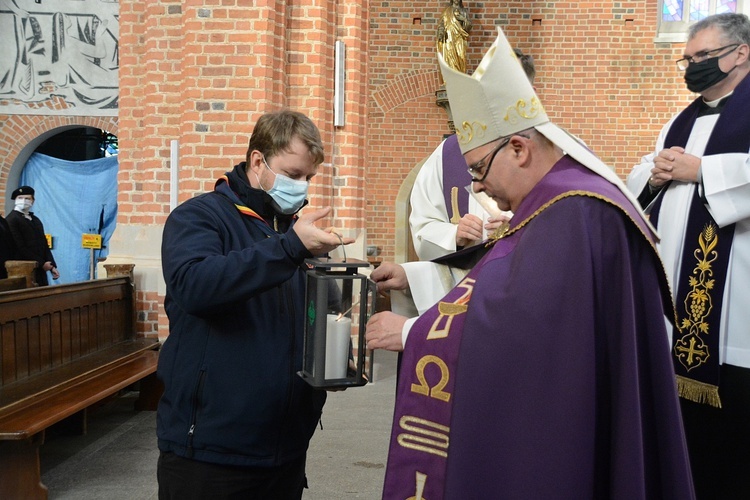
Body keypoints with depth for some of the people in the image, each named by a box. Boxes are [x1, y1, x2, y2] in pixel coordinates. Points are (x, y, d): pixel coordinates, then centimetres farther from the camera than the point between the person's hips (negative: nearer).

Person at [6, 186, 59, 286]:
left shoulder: (36, 220, 18)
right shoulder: (11, 220, -7)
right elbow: (20, 247, -14)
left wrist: (52, 266, 5)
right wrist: (41, 263, -12)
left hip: (40, 272, 7)